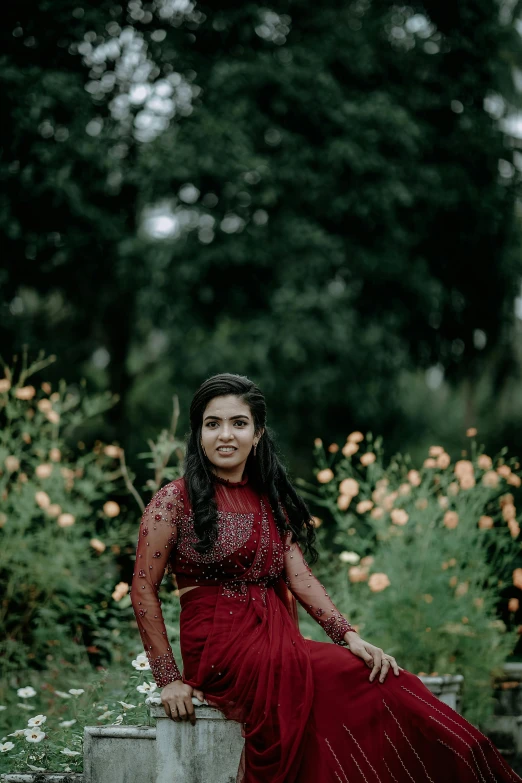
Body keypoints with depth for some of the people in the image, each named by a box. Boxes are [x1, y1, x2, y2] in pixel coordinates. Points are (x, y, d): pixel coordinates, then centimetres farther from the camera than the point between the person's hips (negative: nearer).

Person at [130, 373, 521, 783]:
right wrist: (169, 679, -10)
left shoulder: (271, 502, 17)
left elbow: (300, 578, 6)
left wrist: (350, 637, -11)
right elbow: (144, 589, -3)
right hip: (222, 652, -6)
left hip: (280, 644, 6)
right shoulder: (176, 500, 0)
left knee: (391, 684, -21)